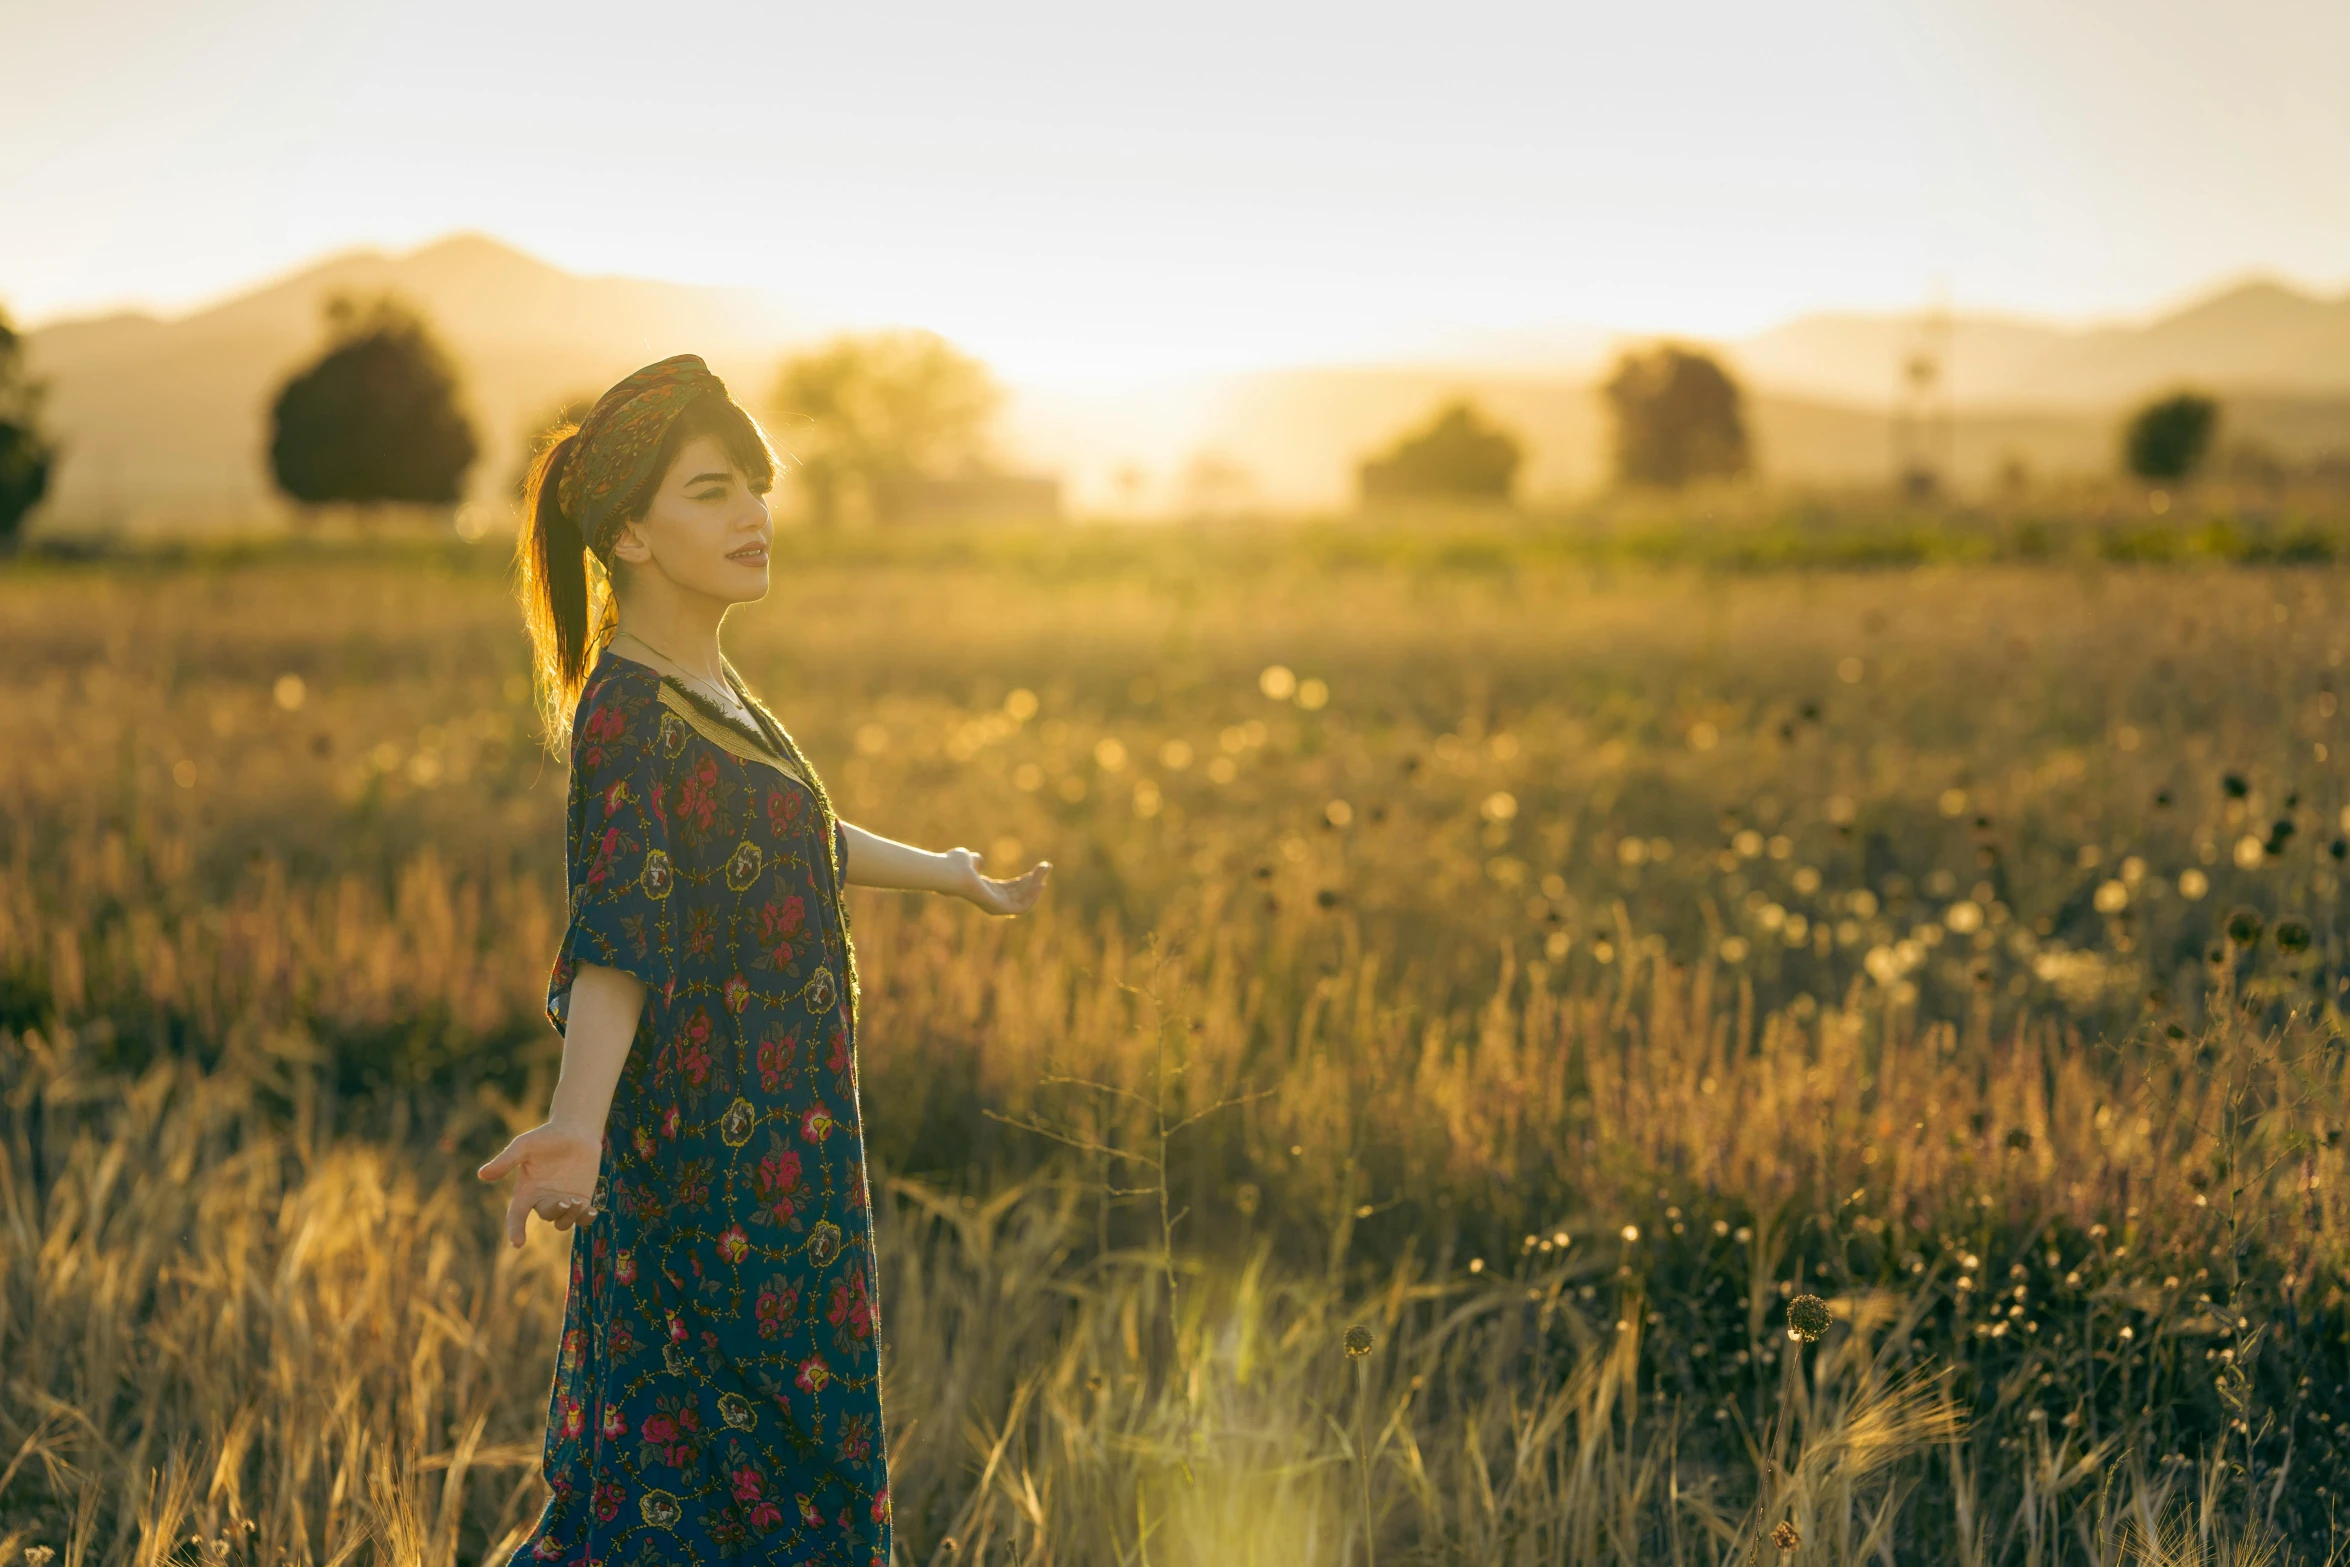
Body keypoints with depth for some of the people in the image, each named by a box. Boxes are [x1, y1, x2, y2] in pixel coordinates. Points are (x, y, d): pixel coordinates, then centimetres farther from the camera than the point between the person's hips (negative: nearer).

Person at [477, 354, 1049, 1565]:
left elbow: (787, 835, 27)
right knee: (768, 1466, 0)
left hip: (776, 1134, 9)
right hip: (722, 1145, -9)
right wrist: (578, 1123, -49)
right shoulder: (629, 715, -19)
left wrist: (955, 875, 41)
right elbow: (616, 935, -33)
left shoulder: (700, 681, 10)